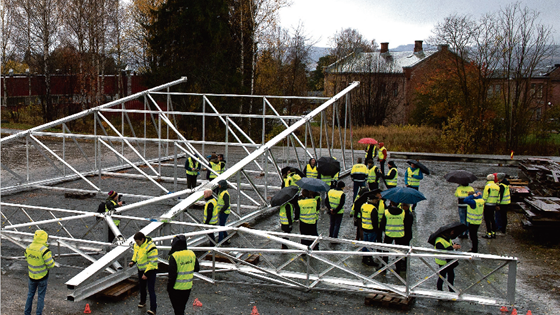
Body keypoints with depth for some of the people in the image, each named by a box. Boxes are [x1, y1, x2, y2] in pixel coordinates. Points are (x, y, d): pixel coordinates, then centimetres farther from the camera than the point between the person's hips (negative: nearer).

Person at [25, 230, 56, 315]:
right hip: (42, 277, -5)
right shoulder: (44, 250, -24)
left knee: (30, 295, 21)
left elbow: (27, 258, 10)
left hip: (31, 276, 5)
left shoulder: (28, 248, -7)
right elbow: (50, 265, -20)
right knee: (41, 296, 11)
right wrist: (51, 258, 1)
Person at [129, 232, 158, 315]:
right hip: (141, 269, 8)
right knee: (142, 287, 22)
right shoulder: (137, 245, -1)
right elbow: (135, 254, 18)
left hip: (150, 270, -8)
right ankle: (142, 302, 44)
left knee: (151, 289, -11)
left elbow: (153, 262, -24)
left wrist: (146, 273, -24)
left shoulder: (150, 247, -27)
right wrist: (133, 261, -2)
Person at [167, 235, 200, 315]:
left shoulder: (174, 256, -19)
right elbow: (197, 268, 9)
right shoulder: (192, 254, -1)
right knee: (182, 307, 23)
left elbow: (172, 274, -19)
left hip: (176, 287, -6)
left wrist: (169, 287, -9)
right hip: (188, 287, 6)